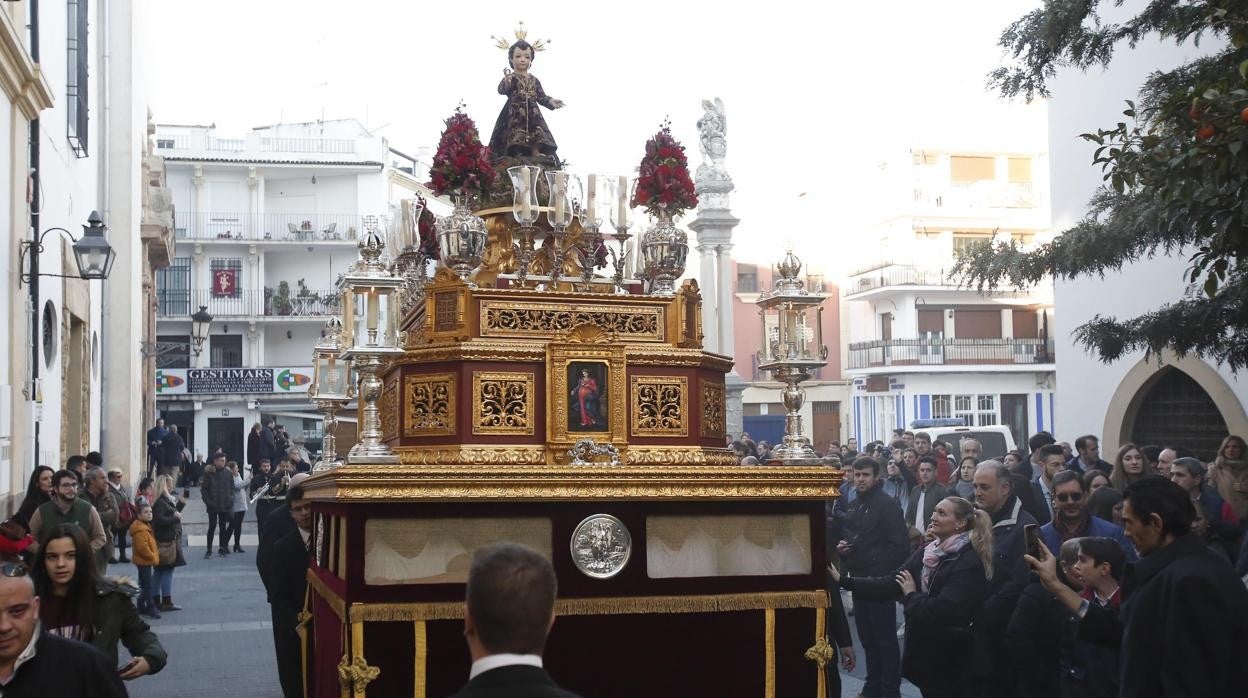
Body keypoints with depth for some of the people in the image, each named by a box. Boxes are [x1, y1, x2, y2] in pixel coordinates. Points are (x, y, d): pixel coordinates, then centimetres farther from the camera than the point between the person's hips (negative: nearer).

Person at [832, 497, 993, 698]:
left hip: (952, 661, -7)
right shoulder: (926, 552, 7)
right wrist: (844, 580, -10)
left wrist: (911, 596, -11)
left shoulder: (969, 561, -17)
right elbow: (889, 583, -1)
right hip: (925, 654, 7)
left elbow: (943, 610, -27)